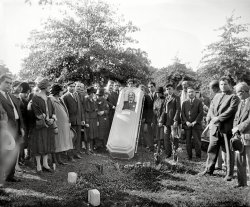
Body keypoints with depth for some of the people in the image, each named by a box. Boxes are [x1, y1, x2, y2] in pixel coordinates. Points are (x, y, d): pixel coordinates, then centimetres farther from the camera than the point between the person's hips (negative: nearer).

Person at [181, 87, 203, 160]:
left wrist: (195, 122, -10)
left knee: (197, 142, -1)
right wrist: (186, 122, -6)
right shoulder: (184, 103, 14)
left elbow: (201, 113, -1)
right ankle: (189, 157, 12)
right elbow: (182, 113, 8)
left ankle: (198, 157, 10)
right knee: (188, 142, 3)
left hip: (196, 125, -2)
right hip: (187, 125, 2)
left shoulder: (199, 102, 6)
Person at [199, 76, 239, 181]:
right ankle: (209, 170, 22)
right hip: (214, 127, 6)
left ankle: (229, 174, 10)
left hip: (227, 128, -6)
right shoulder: (216, 96, 19)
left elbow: (231, 110, -14)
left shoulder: (233, 97, -1)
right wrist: (213, 118, -7)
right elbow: (211, 109, 12)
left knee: (229, 151, 1)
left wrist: (218, 118, -17)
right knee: (212, 150, 11)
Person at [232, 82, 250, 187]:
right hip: (239, 136, 8)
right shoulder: (240, 103, 17)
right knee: (239, 160, 12)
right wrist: (235, 129, 1)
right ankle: (242, 182, 23)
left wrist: (238, 128, -14)